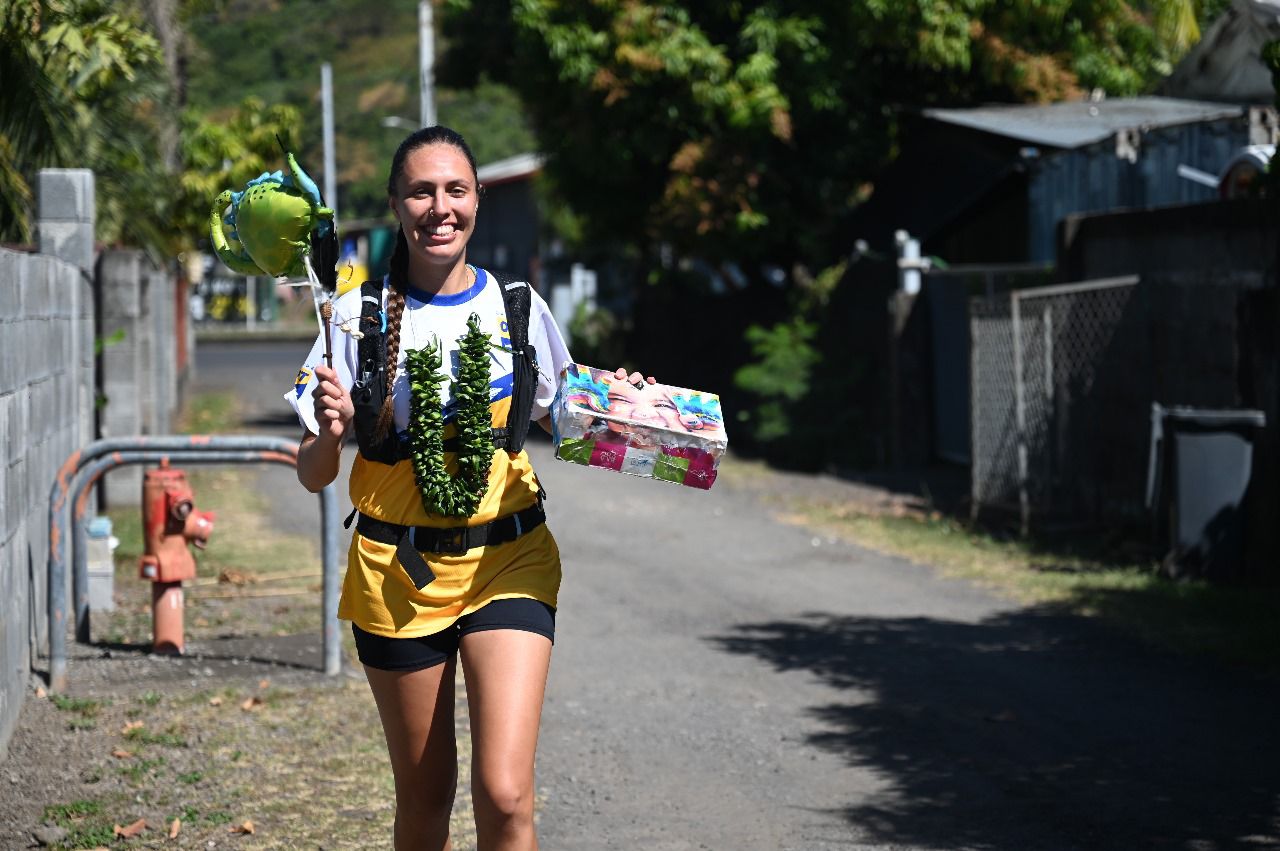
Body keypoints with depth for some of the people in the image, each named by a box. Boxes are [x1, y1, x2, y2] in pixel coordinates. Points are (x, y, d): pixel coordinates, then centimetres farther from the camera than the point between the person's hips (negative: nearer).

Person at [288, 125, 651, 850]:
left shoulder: (517, 307, 2)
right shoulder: (360, 316, -3)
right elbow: (313, 477, -2)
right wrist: (329, 434, -23)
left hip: (508, 559, 0)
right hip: (398, 569, 0)